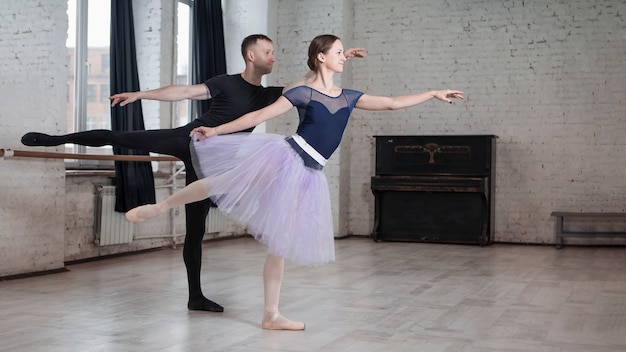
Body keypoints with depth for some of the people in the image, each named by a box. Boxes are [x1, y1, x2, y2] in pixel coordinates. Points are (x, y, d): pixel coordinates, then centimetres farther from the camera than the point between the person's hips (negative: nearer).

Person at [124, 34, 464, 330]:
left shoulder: (349, 97, 14)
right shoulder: (302, 93, -1)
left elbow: (392, 103, 16)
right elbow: (258, 116, -2)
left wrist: (433, 93, 15)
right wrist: (216, 130, -6)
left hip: (306, 173, 5)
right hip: (282, 156, -5)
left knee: (281, 243, 7)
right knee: (223, 182, -22)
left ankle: (271, 314, 11)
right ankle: (158, 207, -3)